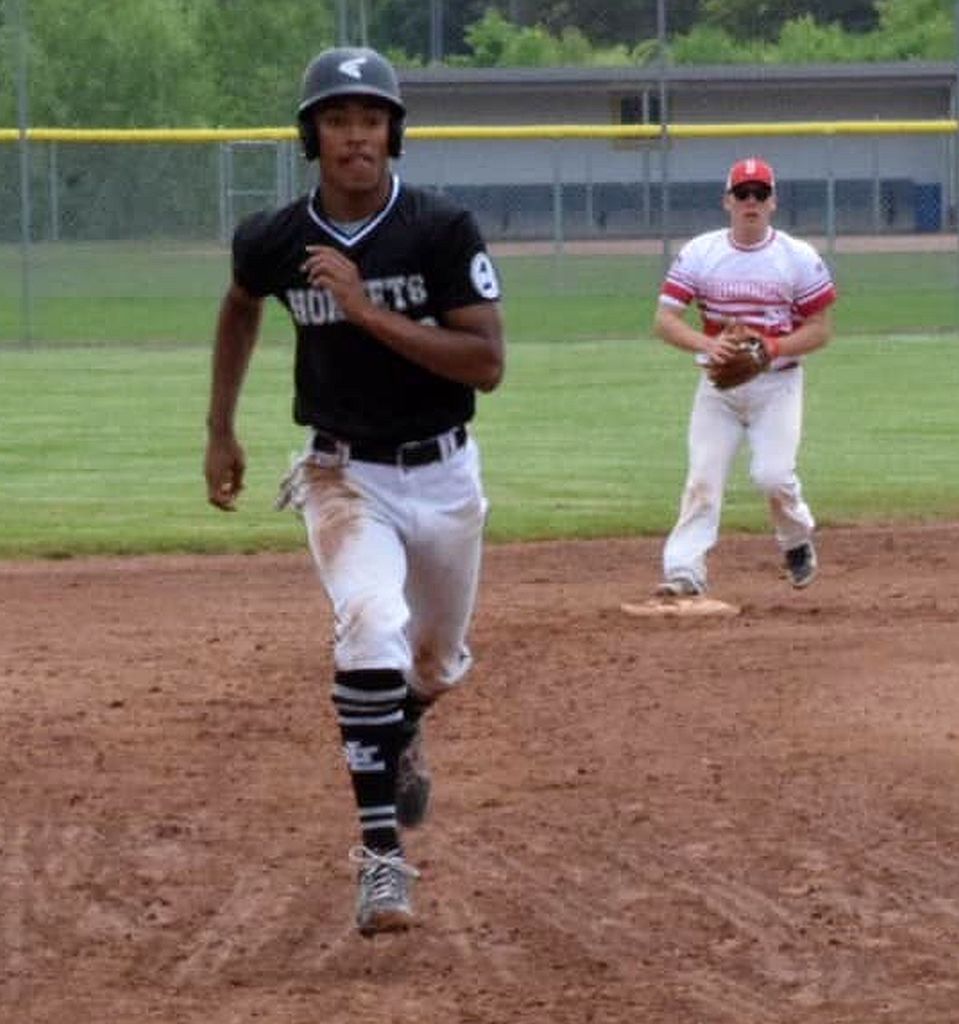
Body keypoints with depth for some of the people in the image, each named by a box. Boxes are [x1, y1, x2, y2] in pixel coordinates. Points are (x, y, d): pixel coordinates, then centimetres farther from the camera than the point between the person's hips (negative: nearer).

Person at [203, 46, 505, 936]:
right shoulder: (276, 242, -7)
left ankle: (399, 738, 56)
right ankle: (381, 855, -24)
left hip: (443, 474, 1)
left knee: (438, 665, 18)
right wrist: (220, 432, 17)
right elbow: (239, 307, 17)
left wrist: (369, 310, -28)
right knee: (372, 627, -27)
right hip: (345, 476, -1)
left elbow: (488, 365, -20)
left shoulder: (442, 231, -15)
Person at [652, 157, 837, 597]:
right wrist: (708, 344, -25)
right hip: (717, 384, 2)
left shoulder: (799, 258, -5)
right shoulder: (699, 253, -3)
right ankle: (684, 571, -6)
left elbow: (819, 329, -2)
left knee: (772, 474, -15)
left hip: (777, 383, -1)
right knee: (702, 478, -6)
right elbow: (664, 320, -6)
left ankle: (797, 542, 14)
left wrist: (773, 348, -19)